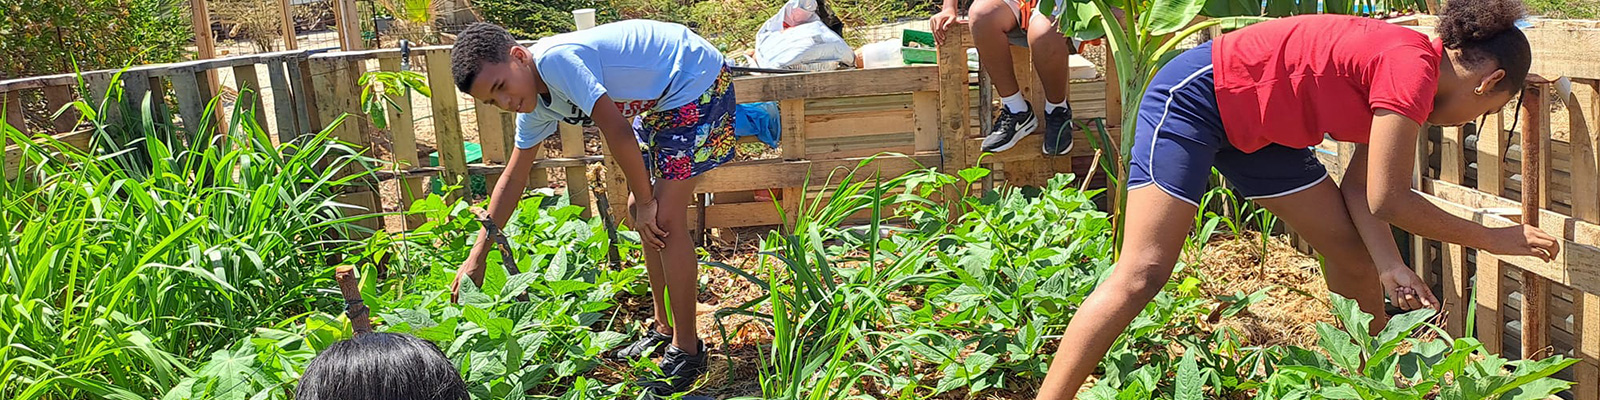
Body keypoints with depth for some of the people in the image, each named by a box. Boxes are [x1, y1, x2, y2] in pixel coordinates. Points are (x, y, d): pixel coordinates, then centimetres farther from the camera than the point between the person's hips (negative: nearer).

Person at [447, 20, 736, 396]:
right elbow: (513, 178, 11)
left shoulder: (555, 59, -28)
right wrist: (477, 256, 12)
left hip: (698, 80, -9)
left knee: (664, 218, -12)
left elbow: (617, 131, -28)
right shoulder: (534, 105, 1)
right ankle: (664, 328, 26)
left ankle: (686, 350, -1)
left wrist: (646, 202, -15)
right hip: (662, 98, 9)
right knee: (638, 210, 11)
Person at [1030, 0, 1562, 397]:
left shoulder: (1403, 75, 6)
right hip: (1195, 96, -10)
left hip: (1257, 129, 10)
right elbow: (1386, 199, -19)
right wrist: (1492, 239, -9)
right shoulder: (1413, 66, -21)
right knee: (1142, 273, -17)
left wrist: (1389, 265, -10)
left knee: (1355, 256, 8)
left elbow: (1357, 188, 4)